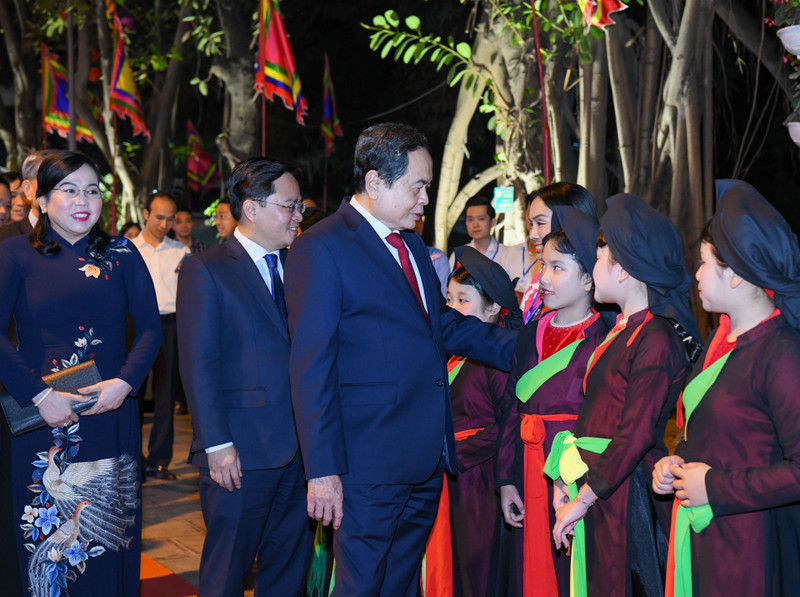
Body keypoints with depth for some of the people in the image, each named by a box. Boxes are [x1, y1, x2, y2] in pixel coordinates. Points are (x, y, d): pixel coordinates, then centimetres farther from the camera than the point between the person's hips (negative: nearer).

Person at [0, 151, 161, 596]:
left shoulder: (121, 255, 7)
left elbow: (151, 328, 3)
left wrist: (125, 382, -12)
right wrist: (39, 395, -17)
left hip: (112, 416, 2)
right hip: (42, 423, -2)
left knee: (110, 541, 8)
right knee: (47, 541, 5)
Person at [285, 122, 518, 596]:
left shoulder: (412, 244, 15)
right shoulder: (320, 250, -12)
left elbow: (443, 323, 20)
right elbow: (312, 368, -15)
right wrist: (323, 470, -18)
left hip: (427, 459, 8)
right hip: (370, 463, -8)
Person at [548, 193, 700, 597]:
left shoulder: (656, 340, -17)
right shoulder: (622, 330, 12)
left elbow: (636, 434, -21)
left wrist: (582, 499, -18)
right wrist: (566, 479, 7)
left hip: (626, 490, -8)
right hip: (594, 481, 8)